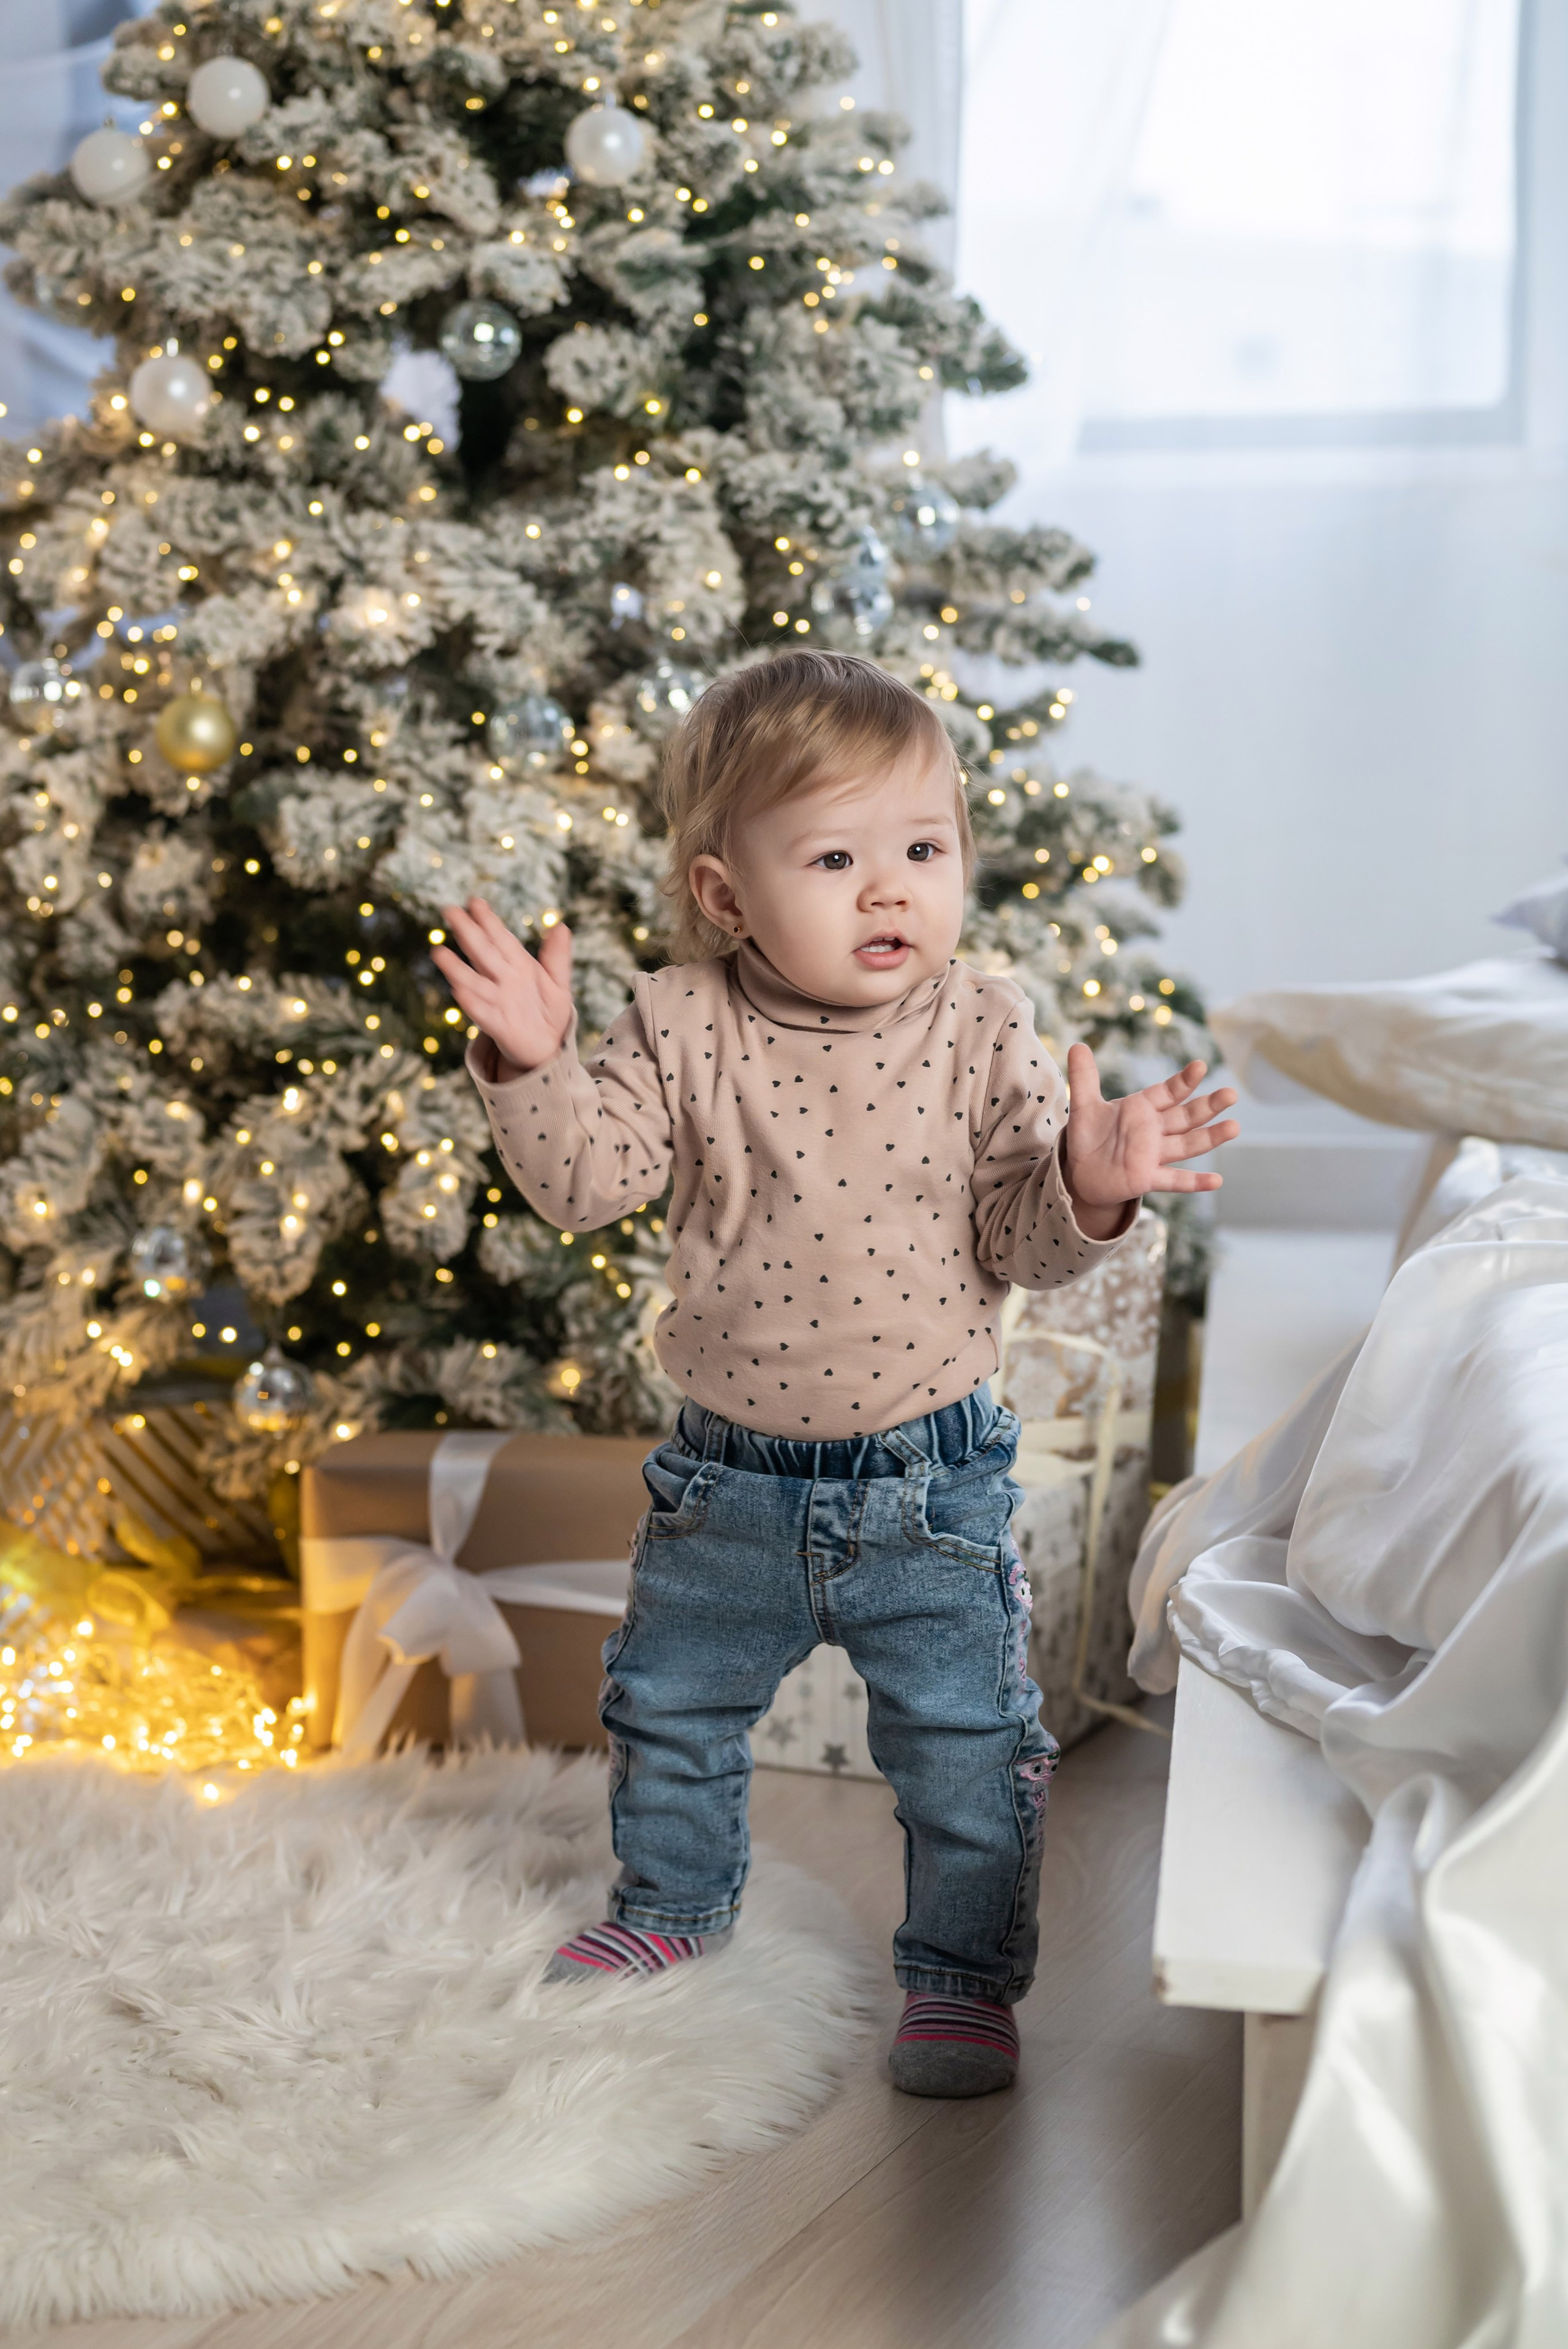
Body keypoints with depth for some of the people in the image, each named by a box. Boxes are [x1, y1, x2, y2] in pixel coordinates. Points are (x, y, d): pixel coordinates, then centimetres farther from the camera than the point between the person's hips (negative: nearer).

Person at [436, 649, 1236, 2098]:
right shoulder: (682, 1029, -9)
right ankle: (674, 1904, 49)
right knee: (672, 1707, 22)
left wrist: (1088, 1184, -30)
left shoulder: (981, 1032, -11)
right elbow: (585, 1179, -13)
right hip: (732, 1478, 2)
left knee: (964, 1741, 5)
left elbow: (1020, 1240, -10)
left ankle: (964, 1973, 27)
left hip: (931, 1476, -2)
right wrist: (530, 1066, -28)